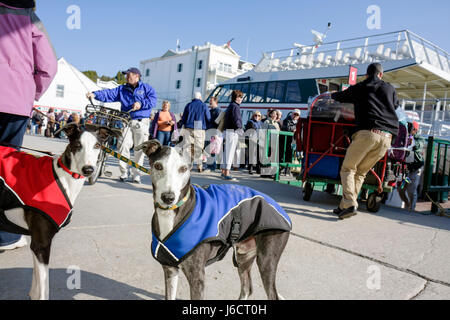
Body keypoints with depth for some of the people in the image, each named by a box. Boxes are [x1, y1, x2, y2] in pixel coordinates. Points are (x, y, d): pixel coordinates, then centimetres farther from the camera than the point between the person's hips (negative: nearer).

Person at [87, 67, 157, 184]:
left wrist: (141, 104, -19)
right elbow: (109, 94, 7)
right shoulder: (122, 89, 18)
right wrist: (95, 94, -8)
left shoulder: (146, 88, 9)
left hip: (141, 122, -2)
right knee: (123, 146, -10)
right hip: (126, 122, 2)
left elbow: (153, 100, -5)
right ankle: (124, 173, 3)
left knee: (140, 149, 0)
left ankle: (136, 174, 11)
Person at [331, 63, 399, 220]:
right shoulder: (390, 88, 22)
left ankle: (350, 204, -15)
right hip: (386, 137, 4)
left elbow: (338, 96, 27)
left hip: (367, 132, -4)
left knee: (348, 169, 4)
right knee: (361, 172, 12)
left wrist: (333, 94, 49)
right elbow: (396, 105, 38)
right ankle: (344, 206, 8)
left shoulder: (359, 88, 13)